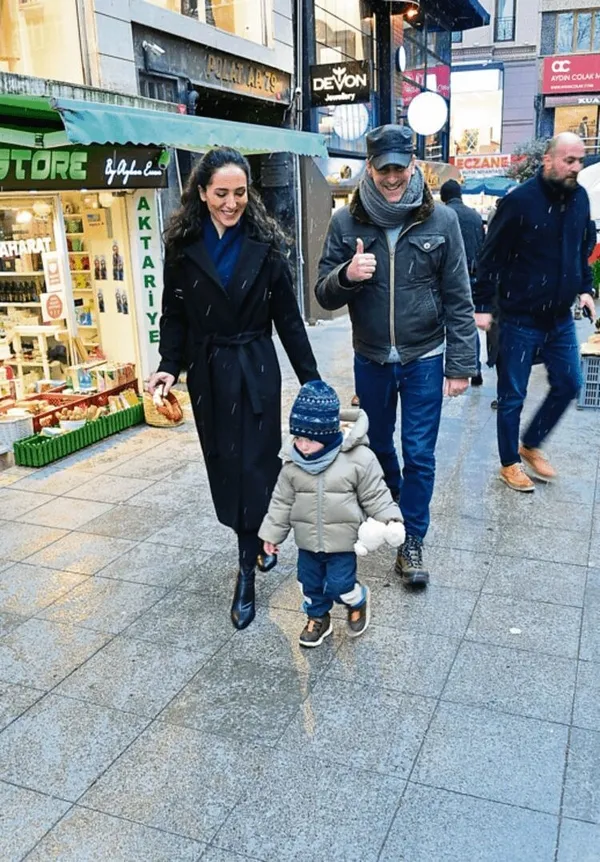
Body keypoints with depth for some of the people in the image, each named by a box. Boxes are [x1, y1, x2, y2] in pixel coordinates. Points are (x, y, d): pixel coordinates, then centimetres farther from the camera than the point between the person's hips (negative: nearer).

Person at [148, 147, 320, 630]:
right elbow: (174, 315, 3)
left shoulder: (264, 244, -3)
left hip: (256, 372, -2)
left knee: (253, 467, -2)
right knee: (223, 466, 11)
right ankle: (258, 540, 34)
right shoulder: (183, 245, 0)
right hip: (207, 373, 2)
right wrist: (169, 367, -12)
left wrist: (311, 381, -2)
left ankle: (247, 573, 8)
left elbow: (288, 318, -1)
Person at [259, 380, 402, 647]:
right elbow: (282, 502, 1)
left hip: (342, 539, -4)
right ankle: (318, 619, 41)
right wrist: (272, 534, 6)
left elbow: (375, 496, -10)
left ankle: (358, 601, 33)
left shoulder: (358, 459, -20)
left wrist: (390, 522, -18)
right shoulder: (292, 463, -9)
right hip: (308, 540, 4)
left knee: (339, 585, 0)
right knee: (310, 582, 16)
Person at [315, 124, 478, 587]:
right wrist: (346, 275, -26)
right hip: (371, 358, 2)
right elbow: (324, 294, -3)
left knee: (419, 454, 2)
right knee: (377, 443, 19)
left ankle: (412, 540, 20)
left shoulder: (441, 219, -8)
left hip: (424, 358, -2)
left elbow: (458, 299, -6)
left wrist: (461, 365, -8)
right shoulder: (346, 222, -6)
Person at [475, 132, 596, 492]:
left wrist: (584, 288, 11)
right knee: (513, 395, 5)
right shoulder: (520, 200, -14)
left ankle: (530, 445, 32)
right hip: (521, 318, -6)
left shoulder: (580, 197, 4)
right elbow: (492, 256, -11)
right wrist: (483, 306, -13)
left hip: (561, 317, 6)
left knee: (568, 385, 12)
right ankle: (510, 463, 23)